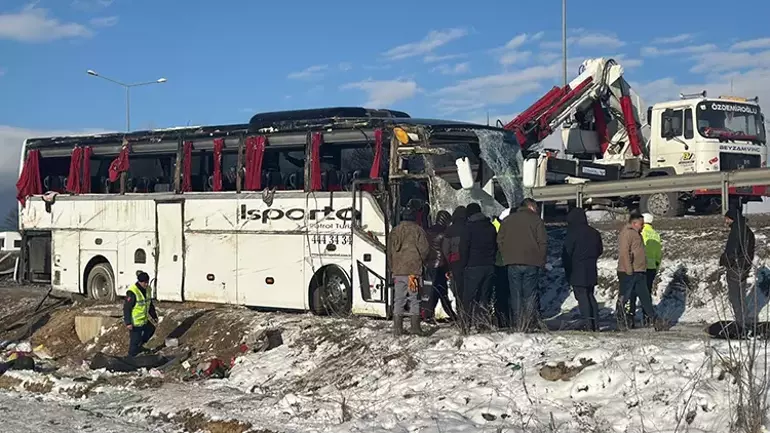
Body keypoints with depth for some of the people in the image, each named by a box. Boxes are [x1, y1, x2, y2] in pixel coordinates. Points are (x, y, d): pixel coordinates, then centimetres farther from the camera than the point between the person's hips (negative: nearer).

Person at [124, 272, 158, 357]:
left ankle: (139, 346, 40)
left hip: (144, 321, 9)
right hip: (134, 323, -9)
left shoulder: (147, 290, 4)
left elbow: (150, 305, 18)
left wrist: (154, 316, 19)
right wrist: (128, 322, -24)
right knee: (134, 340, -2)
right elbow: (126, 308, -23)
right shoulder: (132, 292, -24)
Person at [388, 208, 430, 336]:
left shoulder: (395, 231, 10)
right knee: (414, 299, 2)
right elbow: (425, 249, -4)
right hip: (414, 270, -3)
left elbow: (389, 251, 12)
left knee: (398, 300, 5)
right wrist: (420, 262, 13)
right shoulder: (418, 230, -1)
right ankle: (415, 326, 0)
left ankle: (397, 328, 3)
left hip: (398, 271, 3)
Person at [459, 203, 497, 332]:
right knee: (485, 295, 10)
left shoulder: (469, 226, -6)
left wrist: (464, 263, 1)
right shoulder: (491, 226, 12)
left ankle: (466, 324, -8)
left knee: (468, 297, -3)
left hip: (474, 267, -5)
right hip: (490, 266, 5)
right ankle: (483, 323, 6)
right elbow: (496, 245, 16)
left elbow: (464, 247, -9)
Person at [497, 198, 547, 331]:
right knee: (530, 295, 2)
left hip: (512, 263, 2)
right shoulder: (536, 220, 1)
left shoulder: (507, 220, 11)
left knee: (515, 295, 6)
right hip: (531, 264, -2)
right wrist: (541, 261, 5)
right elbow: (543, 242, -3)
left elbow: (500, 241, 8)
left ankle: (516, 324, 3)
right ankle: (530, 324, -2)